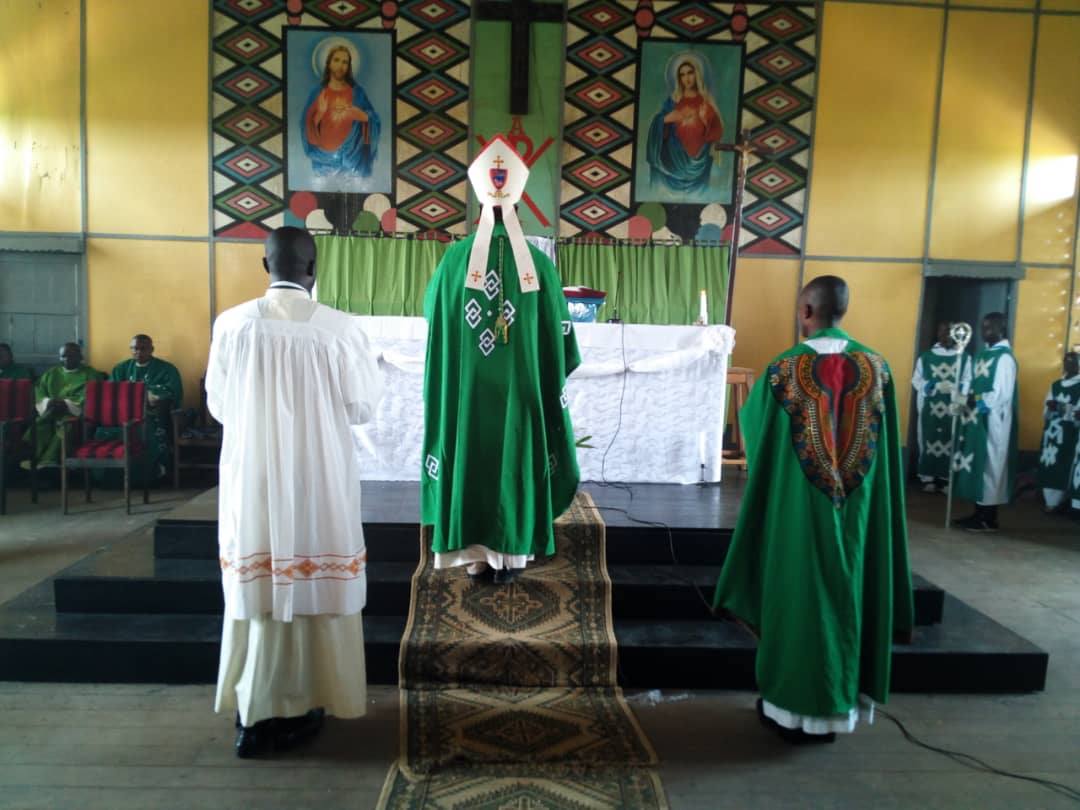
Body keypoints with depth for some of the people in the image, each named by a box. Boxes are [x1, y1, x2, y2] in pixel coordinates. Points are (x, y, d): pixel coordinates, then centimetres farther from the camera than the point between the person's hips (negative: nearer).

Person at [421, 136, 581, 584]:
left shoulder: (456, 258, -6)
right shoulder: (538, 264, -8)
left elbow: (432, 313, 9)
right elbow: (558, 336, -2)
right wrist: (551, 378, 14)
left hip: (467, 387, 1)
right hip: (520, 388, 0)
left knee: (471, 457, 12)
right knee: (515, 459, 11)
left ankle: (474, 550, 21)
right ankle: (509, 552, 19)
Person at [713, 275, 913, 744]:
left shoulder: (785, 369, -11)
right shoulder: (876, 367, -1)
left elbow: (754, 425, 4)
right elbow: (884, 450, 5)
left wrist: (758, 398, 24)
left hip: (798, 508, -3)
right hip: (855, 511, 3)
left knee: (798, 592, 8)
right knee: (844, 589, 14)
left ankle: (794, 706, 19)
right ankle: (834, 705, 25)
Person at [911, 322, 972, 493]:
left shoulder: (964, 358, 5)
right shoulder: (925, 356, 6)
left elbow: (968, 381, 3)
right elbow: (916, 380, 4)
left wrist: (958, 388, -18)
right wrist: (928, 386, -15)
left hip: (953, 408, 0)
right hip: (930, 407, 0)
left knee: (951, 442, 2)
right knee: (929, 441, 2)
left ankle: (946, 478, 10)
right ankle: (928, 478, 8)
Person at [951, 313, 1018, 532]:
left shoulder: (1005, 357, -13)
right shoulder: (984, 354, 13)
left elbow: (1002, 394, -19)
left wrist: (976, 401, -15)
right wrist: (970, 399, -2)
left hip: (993, 421, -8)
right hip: (977, 419, 8)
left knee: (990, 464, -2)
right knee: (976, 463, 10)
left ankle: (989, 519, 6)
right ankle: (979, 513, 18)